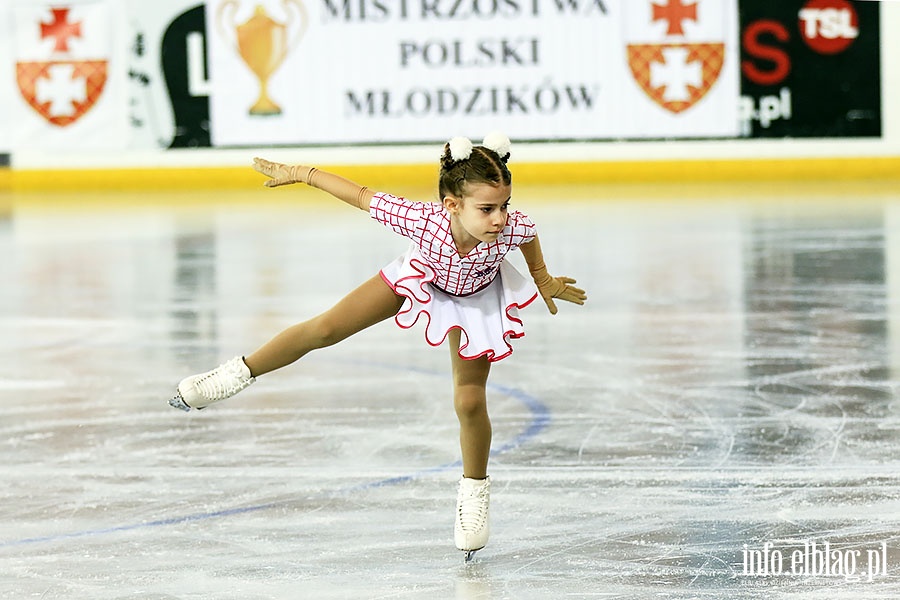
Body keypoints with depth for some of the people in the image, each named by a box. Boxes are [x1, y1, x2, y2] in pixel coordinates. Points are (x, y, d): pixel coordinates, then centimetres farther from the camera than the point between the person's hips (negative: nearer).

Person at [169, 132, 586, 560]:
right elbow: (360, 196, -30)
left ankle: (474, 492, 26)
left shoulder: (512, 228, -42)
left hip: (474, 299, 0)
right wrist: (301, 173, -17)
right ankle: (241, 373, 31)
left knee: (470, 402, -3)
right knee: (326, 328, 6)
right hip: (423, 276, 0)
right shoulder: (421, 219, -45)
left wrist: (543, 279, 3)